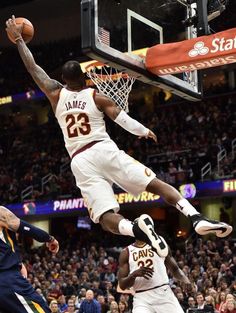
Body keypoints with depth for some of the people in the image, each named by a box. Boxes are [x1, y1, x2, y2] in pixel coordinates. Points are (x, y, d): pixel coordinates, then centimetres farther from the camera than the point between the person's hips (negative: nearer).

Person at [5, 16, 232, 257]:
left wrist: (18, 39, 32)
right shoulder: (97, 96, 6)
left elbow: (32, 67, 21)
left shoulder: (56, 95, 12)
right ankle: (197, 219, -23)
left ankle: (137, 228, -42)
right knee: (157, 184, -2)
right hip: (104, 150, -1)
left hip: (80, 162, 2)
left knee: (106, 217, -8)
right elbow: (123, 120, -1)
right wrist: (146, 132, 18)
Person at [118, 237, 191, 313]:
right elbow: (122, 285, 3)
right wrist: (134, 274, -17)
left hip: (163, 293, 1)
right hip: (142, 298, -1)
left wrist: (184, 279, -8)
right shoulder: (126, 252, 8)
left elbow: (174, 269, 14)